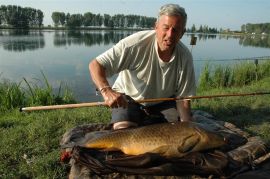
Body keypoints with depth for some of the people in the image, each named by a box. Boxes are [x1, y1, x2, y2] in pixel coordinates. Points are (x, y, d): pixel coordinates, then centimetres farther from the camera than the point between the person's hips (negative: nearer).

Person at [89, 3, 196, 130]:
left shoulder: (185, 57, -19)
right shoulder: (137, 43, -30)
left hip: (163, 101, 4)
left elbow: (183, 99, -13)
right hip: (129, 97, -3)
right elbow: (95, 65, -28)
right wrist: (106, 91, -46)